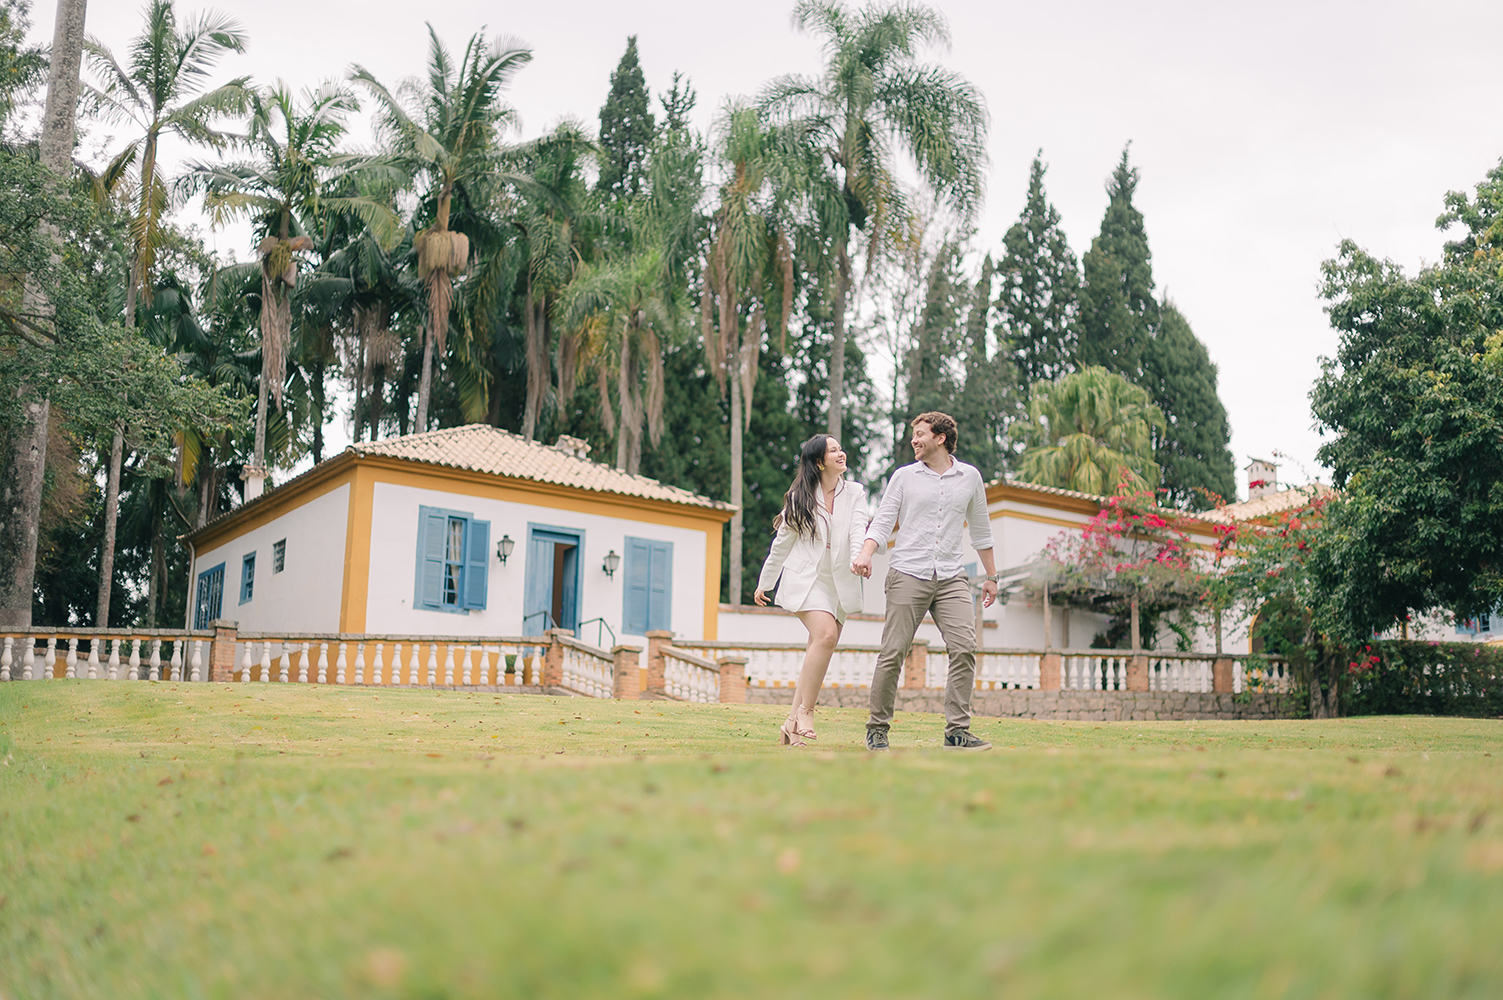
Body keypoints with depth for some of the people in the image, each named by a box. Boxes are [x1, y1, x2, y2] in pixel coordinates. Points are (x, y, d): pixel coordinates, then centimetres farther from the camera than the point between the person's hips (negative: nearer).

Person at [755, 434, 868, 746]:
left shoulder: (854, 492, 7)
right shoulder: (799, 497, 3)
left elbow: (858, 529, -10)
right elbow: (782, 543, 10)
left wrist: (859, 556, -32)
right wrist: (764, 583, 15)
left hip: (839, 582, 3)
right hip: (805, 578, -3)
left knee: (818, 654, 0)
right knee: (826, 635, -25)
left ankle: (792, 725, 7)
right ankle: (805, 711, -16)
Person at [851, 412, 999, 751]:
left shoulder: (970, 477, 13)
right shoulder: (904, 477, 8)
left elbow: (980, 529, 21)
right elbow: (883, 522, 2)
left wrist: (991, 576, 23)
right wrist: (865, 553, -17)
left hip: (952, 578, 2)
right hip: (907, 575, -2)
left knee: (964, 649, -12)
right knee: (893, 653, -4)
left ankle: (957, 731, -6)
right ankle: (877, 728, 8)